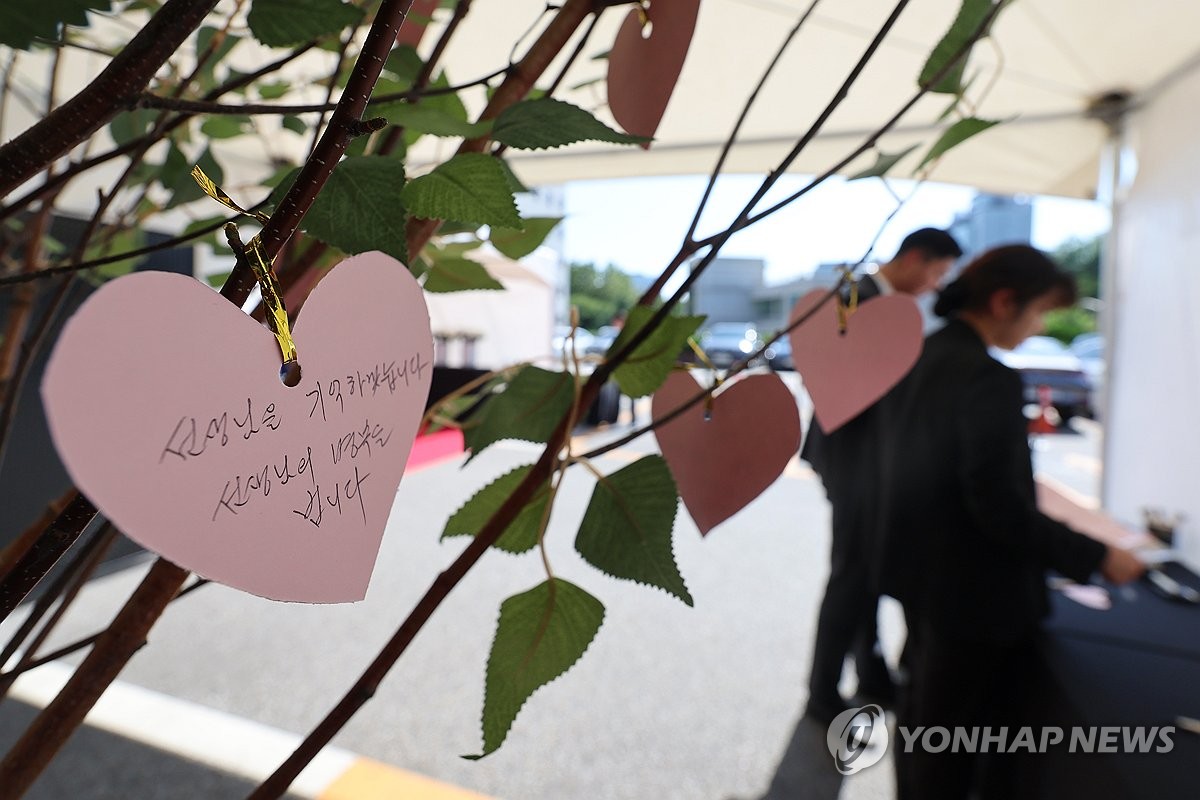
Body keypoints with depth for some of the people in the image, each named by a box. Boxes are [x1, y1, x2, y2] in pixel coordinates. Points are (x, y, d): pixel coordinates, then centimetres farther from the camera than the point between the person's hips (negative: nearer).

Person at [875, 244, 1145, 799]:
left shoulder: (916, 359, 2)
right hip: (971, 588, -8)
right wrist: (1096, 558, -14)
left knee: (923, 715, 26)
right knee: (954, 733, 13)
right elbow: (1000, 509, -25)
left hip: (919, 572, 8)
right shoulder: (988, 377, -25)